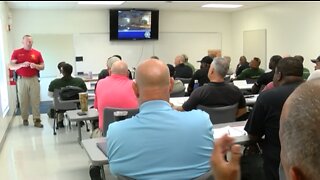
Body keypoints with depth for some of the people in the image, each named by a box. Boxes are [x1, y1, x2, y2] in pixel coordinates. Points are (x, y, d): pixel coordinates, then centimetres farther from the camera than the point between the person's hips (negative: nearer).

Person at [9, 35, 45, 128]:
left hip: (34, 79, 0)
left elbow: (42, 66, 8)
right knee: (23, 101, 4)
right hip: (22, 80, 0)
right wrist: (22, 64, -17)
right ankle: (25, 119, 17)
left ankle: (37, 120, -3)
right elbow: (11, 66, -1)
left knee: (35, 100, -3)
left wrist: (35, 66, -13)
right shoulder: (16, 52, 4)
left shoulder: (37, 53, 6)